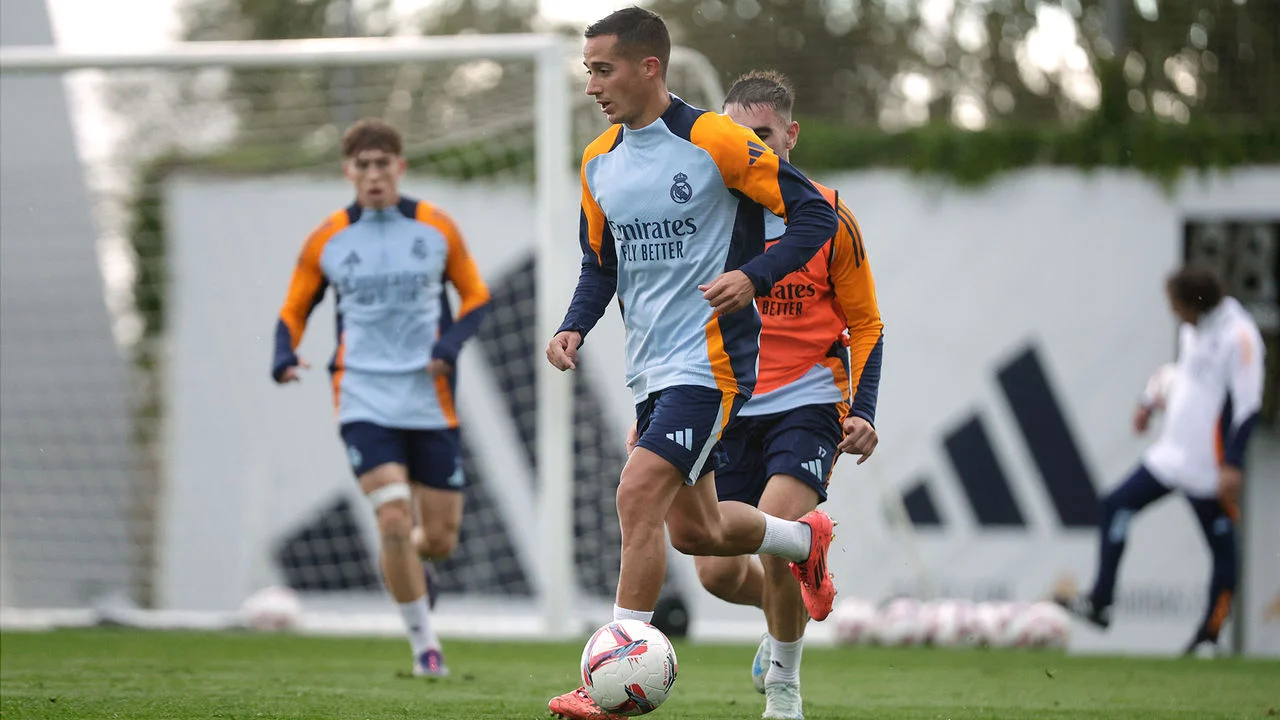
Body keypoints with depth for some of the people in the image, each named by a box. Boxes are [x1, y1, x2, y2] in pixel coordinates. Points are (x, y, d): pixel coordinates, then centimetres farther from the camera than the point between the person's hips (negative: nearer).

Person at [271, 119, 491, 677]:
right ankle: (423, 642, -2)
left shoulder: (436, 228, 1)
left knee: (439, 540, 4)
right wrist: (285, 354, -11)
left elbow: (476, 296, 9)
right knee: (394, 521, -18)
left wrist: (451, 342, -11)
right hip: (364, 402, -1)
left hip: (430, 401, 1)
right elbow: (295, 309, 10)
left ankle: (400, 567, 42)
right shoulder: (326, 239, 1)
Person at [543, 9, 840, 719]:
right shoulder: (599, 162, 9)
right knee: (693, 530, 14)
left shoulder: (714, 140, -13)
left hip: (710, 362, -8)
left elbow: (814, 214, -9)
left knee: (638, 496, -18)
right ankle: (805, 538, 44)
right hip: (650, 368, 8)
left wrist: (752, 276, -24)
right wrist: (574, 327, 2)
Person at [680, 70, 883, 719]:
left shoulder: (827, 218, -3)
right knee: (718, 572, -1)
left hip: (807, 404, -3)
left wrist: (862, 413, -8)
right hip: (728, 409, 3)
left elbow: (865, 324, 4)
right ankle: (786, 614, 35)